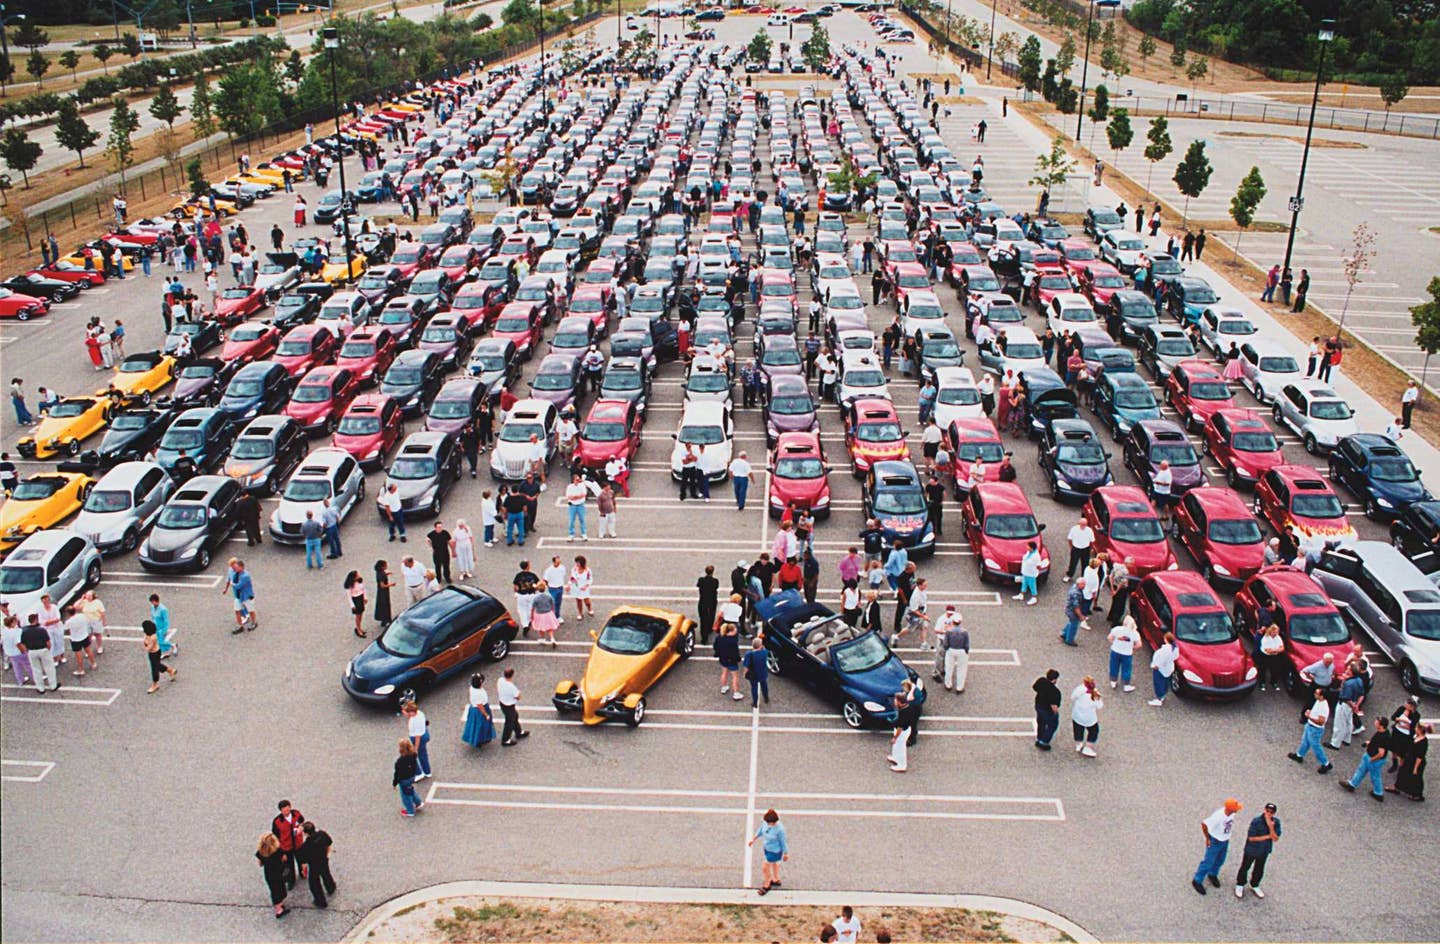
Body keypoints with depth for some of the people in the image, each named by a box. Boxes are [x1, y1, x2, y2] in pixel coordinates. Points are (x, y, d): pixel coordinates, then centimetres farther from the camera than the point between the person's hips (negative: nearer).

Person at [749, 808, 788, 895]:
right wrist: (753, 839, 8)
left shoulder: (779, 829, -37)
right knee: (773, 863, 30)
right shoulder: (766, 823, -19)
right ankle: (776, 880, 56)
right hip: (767, 848, 7)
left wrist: (786, 854, -10)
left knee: (765, 868, 7)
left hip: (775, 851, -7)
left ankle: (767, 886, 35)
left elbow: (783, 842, -22)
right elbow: (761, 830, 3)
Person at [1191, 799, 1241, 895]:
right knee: (1208, 862, 5)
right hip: (1215, 841, -6)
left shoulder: (1232, 813, -17)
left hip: (1225, 840, 6)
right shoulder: (1218, 816, -38)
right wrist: (1207, 838, -18)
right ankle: (1197, 881, 22)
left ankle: (1212, 875, 50)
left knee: (1220, 860, 24)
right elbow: (1204, 824, -30)